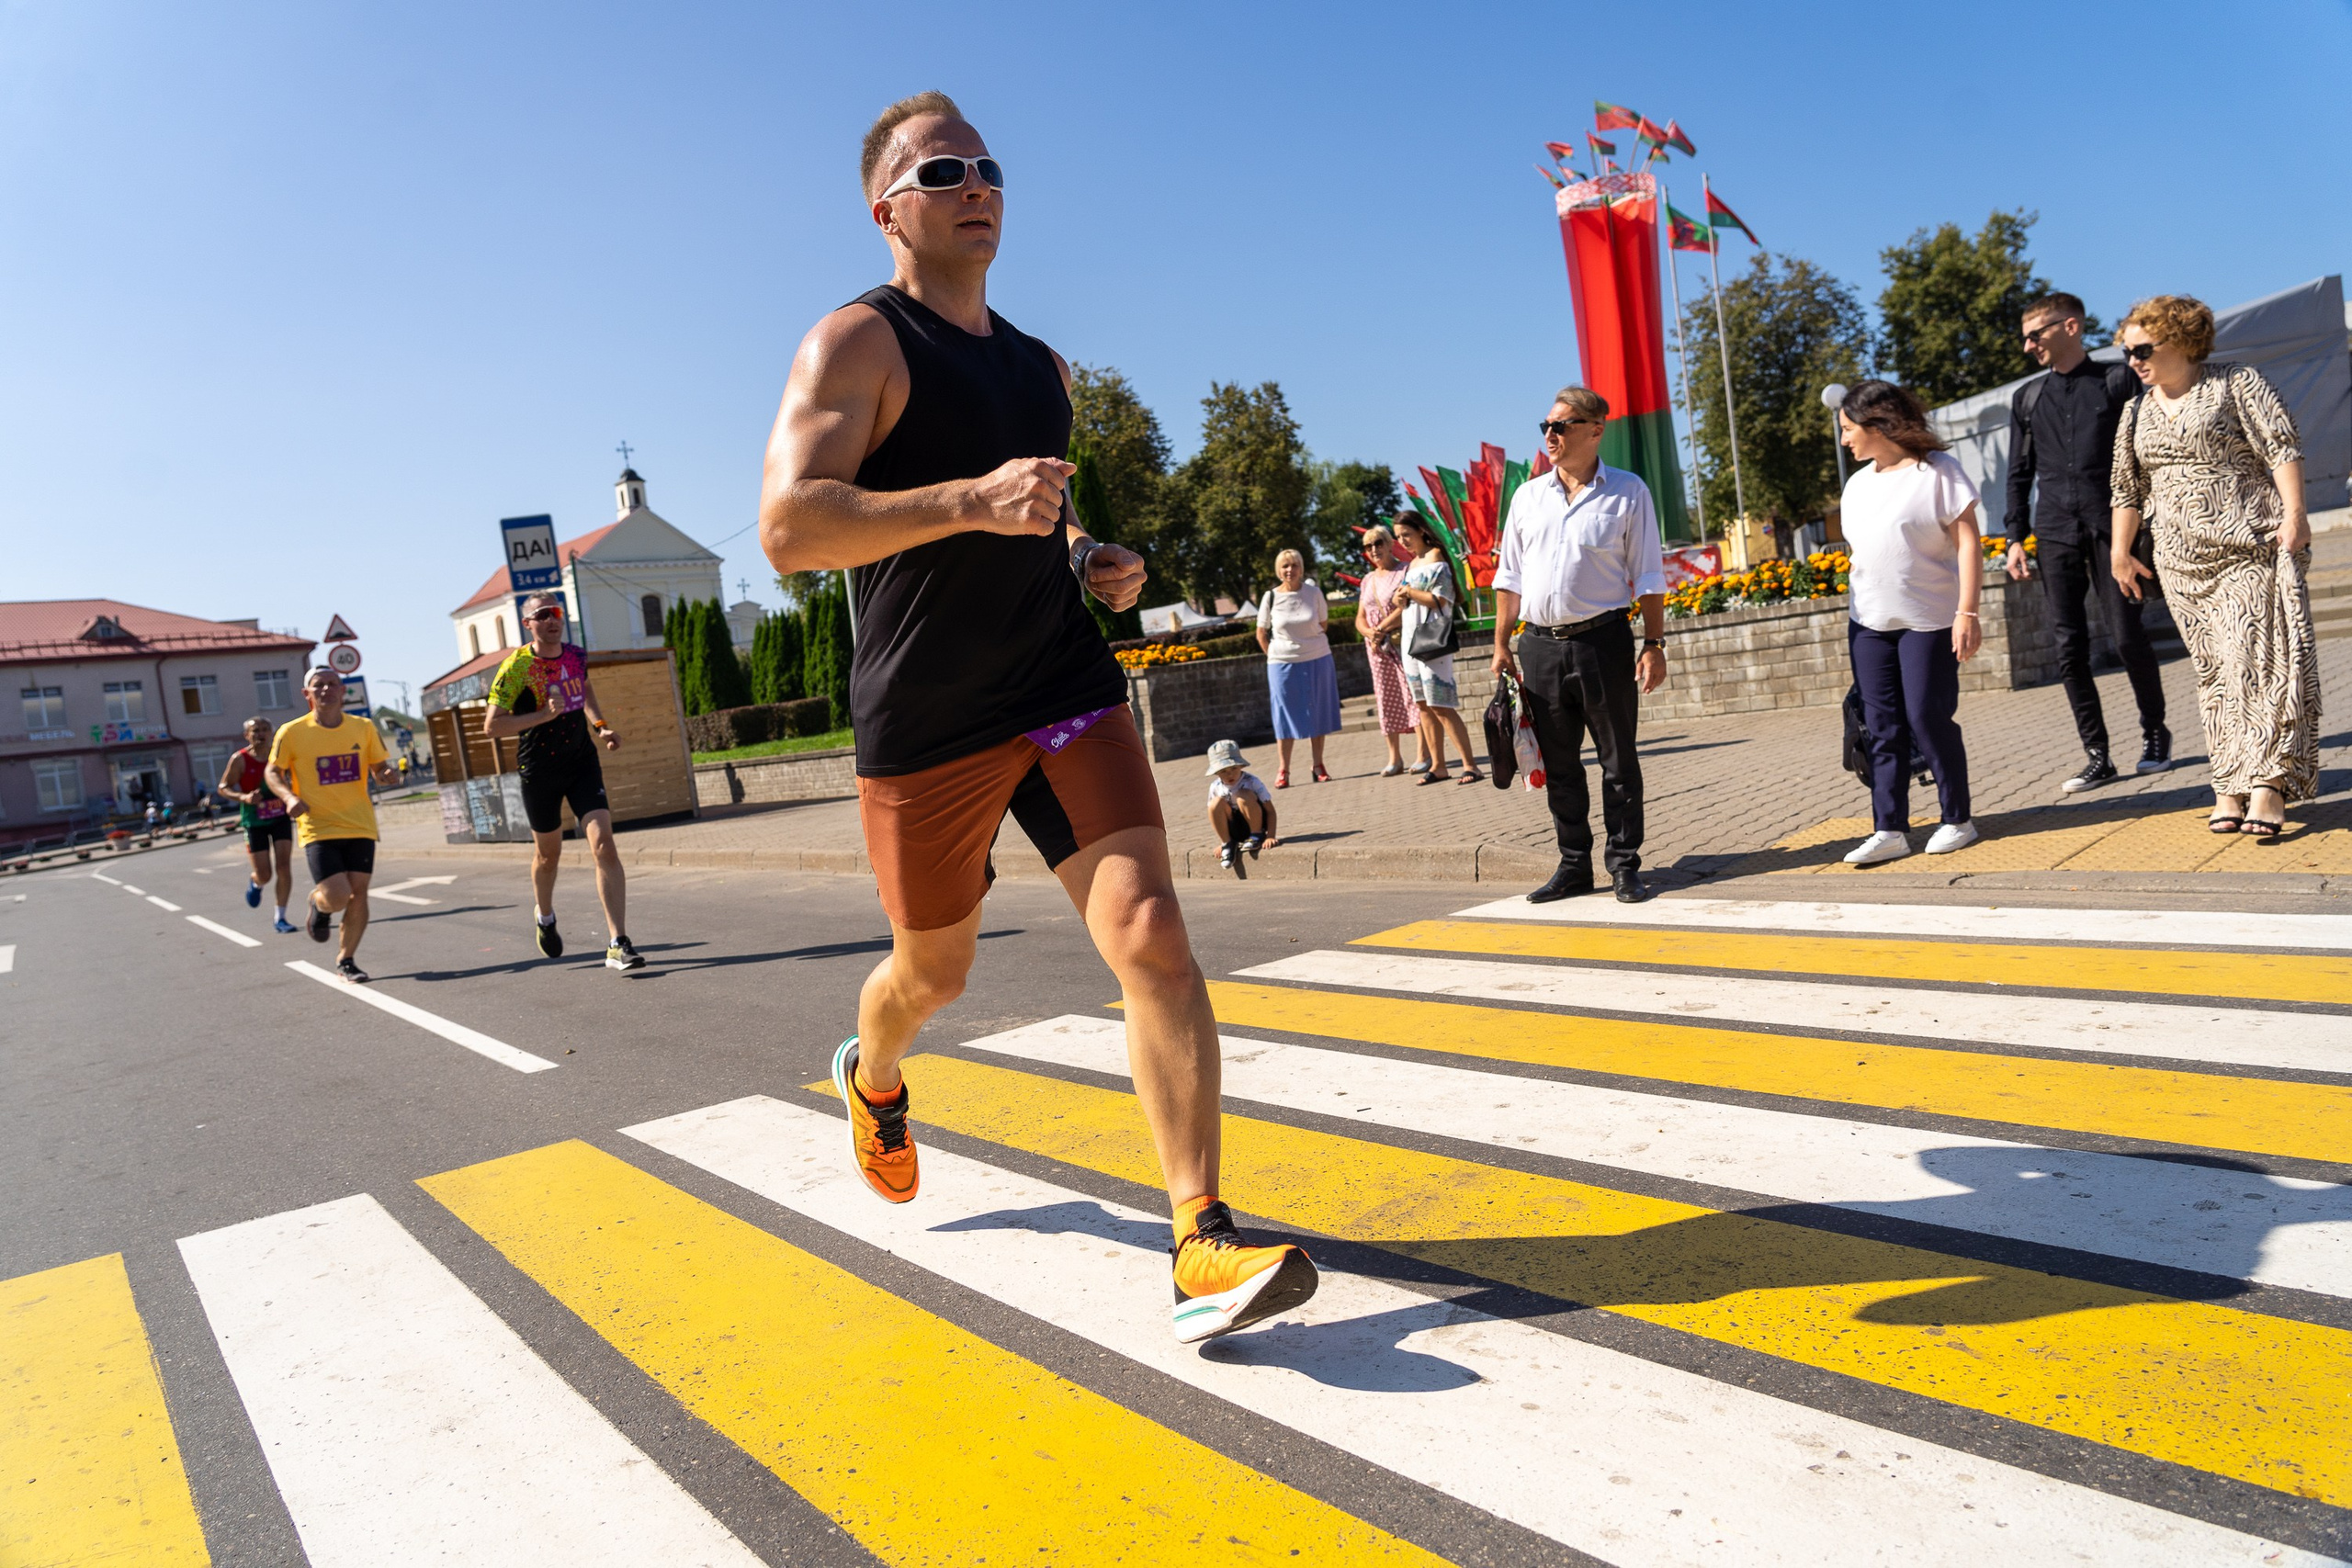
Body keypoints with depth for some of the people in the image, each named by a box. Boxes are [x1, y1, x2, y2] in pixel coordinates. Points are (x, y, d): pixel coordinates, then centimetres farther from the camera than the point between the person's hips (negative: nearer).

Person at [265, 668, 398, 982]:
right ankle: (318, 903, 25)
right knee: (337, 898, -14)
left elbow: (380, 767, 13)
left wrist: (386, 774, -12)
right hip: (318, 829, -3)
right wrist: (289, 797, -12)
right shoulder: (291, 733, -3)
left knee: (358, 894, -1)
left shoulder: (363, 728, 4)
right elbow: (272, 772, 7)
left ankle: (345, 960, 18)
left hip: (360, 826, 3)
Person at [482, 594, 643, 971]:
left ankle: (617, 944, -15)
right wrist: (543, 715, -26)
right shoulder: (516, 667, -13)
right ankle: (545, 916, 48)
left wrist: (600, 726, 10)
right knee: (548, 854, 15)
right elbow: (491, 726, -15)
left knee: (604, 846, -13)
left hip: (582, 762, 2)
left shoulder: (577, 655, 2)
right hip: (539, 771, -2)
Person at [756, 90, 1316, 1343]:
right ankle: (872, 1080, 50)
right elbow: (787, 530, -19)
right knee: (933, 972, 13)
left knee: (1151, 935, -14)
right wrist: (970, 500, -30)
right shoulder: (858, 344, -5)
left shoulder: (1042, 369, 16)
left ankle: (1204, 1244, -11)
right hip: (922, 724, -4)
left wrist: (1090, 561, 9)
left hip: (1067, 692, 5)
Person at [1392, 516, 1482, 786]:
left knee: (1440, 705, -13)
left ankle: (1470, 763, -11)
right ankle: (1438, 765, 10)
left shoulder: (1434, 556, -6)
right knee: (1423, 704, 6)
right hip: (1410, 637, 8)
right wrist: (1401, 598, 0)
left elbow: (1440, 599, -14)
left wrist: (1409, 592, -4)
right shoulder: (1411, 565, 18)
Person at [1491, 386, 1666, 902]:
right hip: (1540, 643, 3)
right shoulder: (1528, 496, 11)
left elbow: (1648, 577, 1)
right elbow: (1509, 577, 13)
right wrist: (1501, 646, 8)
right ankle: (1574, 866, 18)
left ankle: (1624, 866, 13)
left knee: (1618, 759, 3)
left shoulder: (1628, 492, 1)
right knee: (1558, 764, 8)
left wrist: (1654, 644, -6)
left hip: (1603, 641, -3)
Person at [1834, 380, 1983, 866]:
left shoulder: (1937, 470, -6)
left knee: (1928, 719, -4)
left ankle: (1958, 820, 13)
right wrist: (1856, 614, 13)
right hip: (1869, 625, 6)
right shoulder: (1858, 484, 13)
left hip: (1928, 621, -6)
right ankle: (1889, 830, 8)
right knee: (1882, 729, 4)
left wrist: (1966, 612, -17)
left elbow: (1967, 543, -10)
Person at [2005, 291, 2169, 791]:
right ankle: (2097, 755, 4)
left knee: (2128, 637, -4)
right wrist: (2015, 538, 8)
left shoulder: (2118, 381, 6)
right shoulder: (2027, 398, 14)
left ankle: (2155, 734, 17)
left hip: (2110, 527, -3)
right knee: (2070, 647, -2)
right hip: (2055, 535, 3)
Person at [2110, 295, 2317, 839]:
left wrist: (2294, 513, -14)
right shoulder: (2136, 414, 15)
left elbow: (2282, 447, -5)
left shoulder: (2236, 383, 2)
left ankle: (2269, 781, -12)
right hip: (2183, 562, 5)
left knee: (2260, 658, -11)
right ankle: (2231, 785, 5)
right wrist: (2120, 552, 20)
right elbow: (2127, 489, 21)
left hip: (2252, 547, -5)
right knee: (2215, 671, 3)